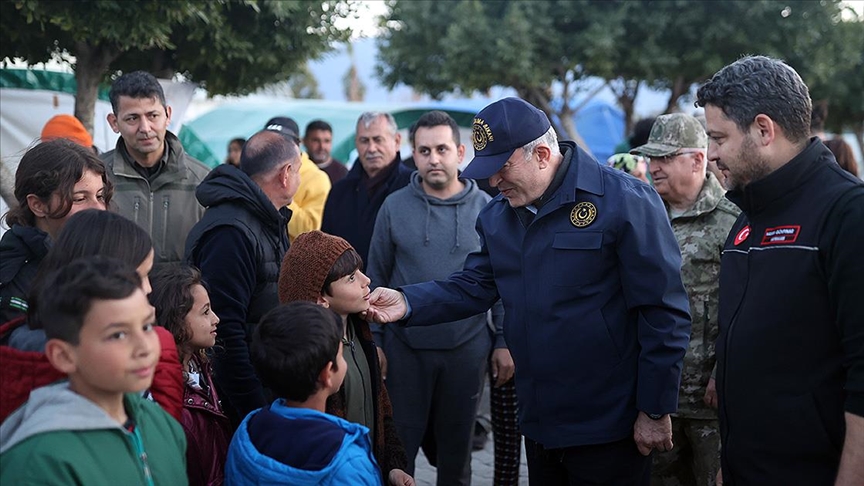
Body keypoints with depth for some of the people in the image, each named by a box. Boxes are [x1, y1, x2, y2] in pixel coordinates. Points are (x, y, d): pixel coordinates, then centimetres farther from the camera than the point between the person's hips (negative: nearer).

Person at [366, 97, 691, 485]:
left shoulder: (625, 201, -16)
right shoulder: (497, 214, 7)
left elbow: (664, 314, -15)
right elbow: (472, 287, 9)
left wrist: (655, 412, -15)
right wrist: (408, 302, -9)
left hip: (607, 430, -6)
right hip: (538, 424, 7)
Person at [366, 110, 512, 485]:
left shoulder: (485, 208, -2)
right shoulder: (394, 206, -2)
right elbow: (377, 278, 3)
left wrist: (504, 341, -2)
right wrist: (373, 340, -1)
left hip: (468, 348, 0)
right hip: (405, 347, 0)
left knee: (457, 443, 14)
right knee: (398, 444, 9)